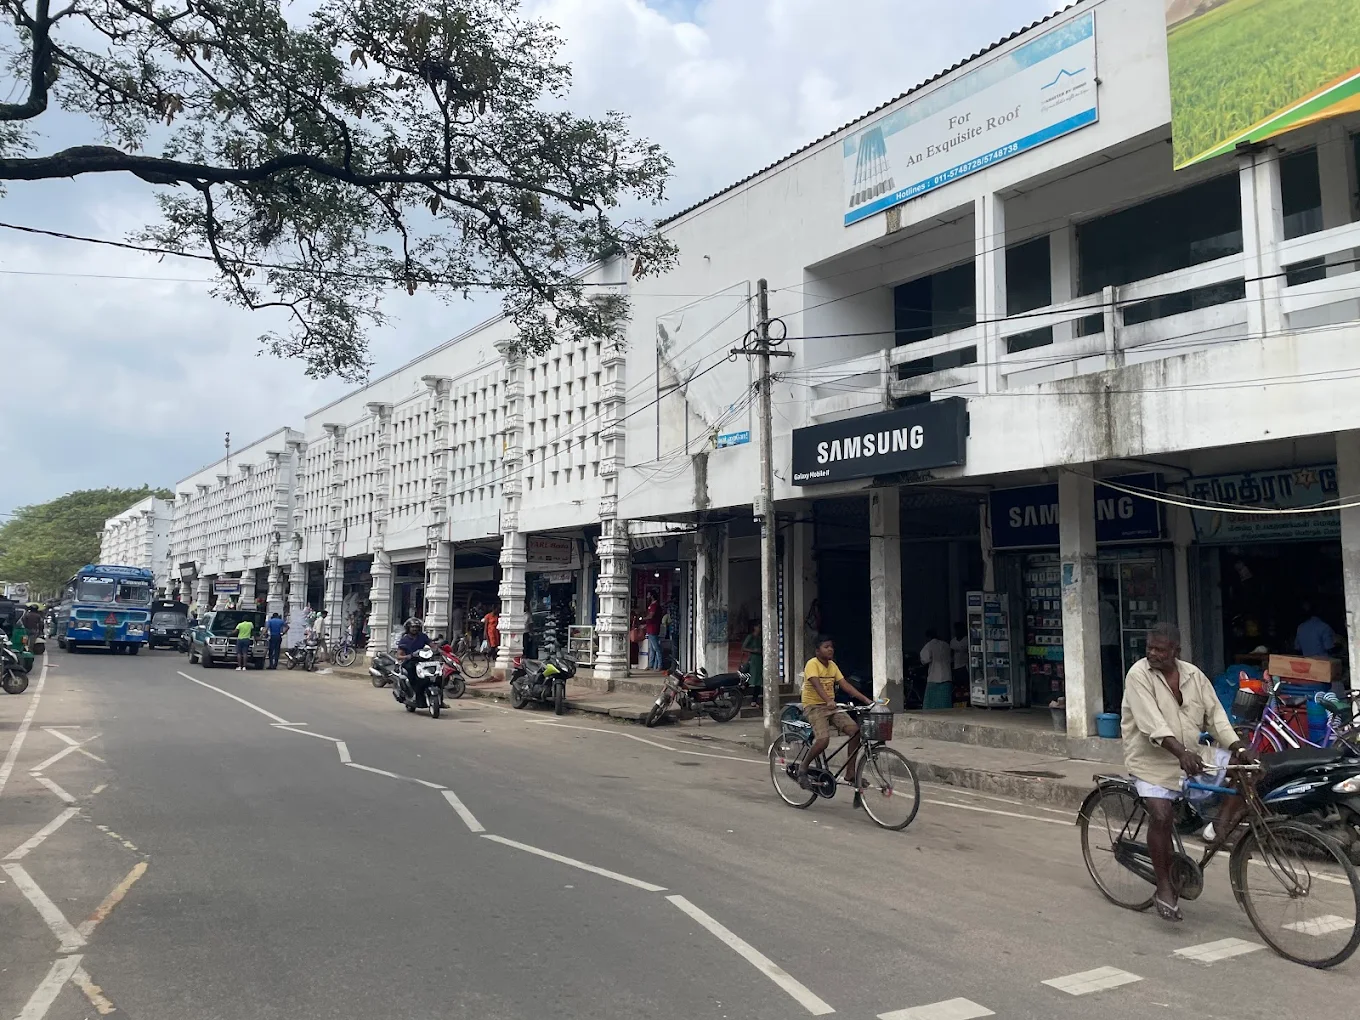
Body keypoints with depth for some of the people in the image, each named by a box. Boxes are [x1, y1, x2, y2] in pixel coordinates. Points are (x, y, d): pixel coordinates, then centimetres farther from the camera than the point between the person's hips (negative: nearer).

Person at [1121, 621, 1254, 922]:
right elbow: (1152, 722, -23)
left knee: (1244, 763, -9)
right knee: (1161, 815, -23)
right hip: (1152, 761, -5)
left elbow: (1215, 714, 4)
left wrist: (1237, 747, -13)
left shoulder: (1193, 674, 6)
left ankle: (1223, 826, -3)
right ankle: (1164, 888, -9)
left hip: (1191, 757, 6)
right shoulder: (1139, 675, -12)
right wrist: (1181, 752, -36)